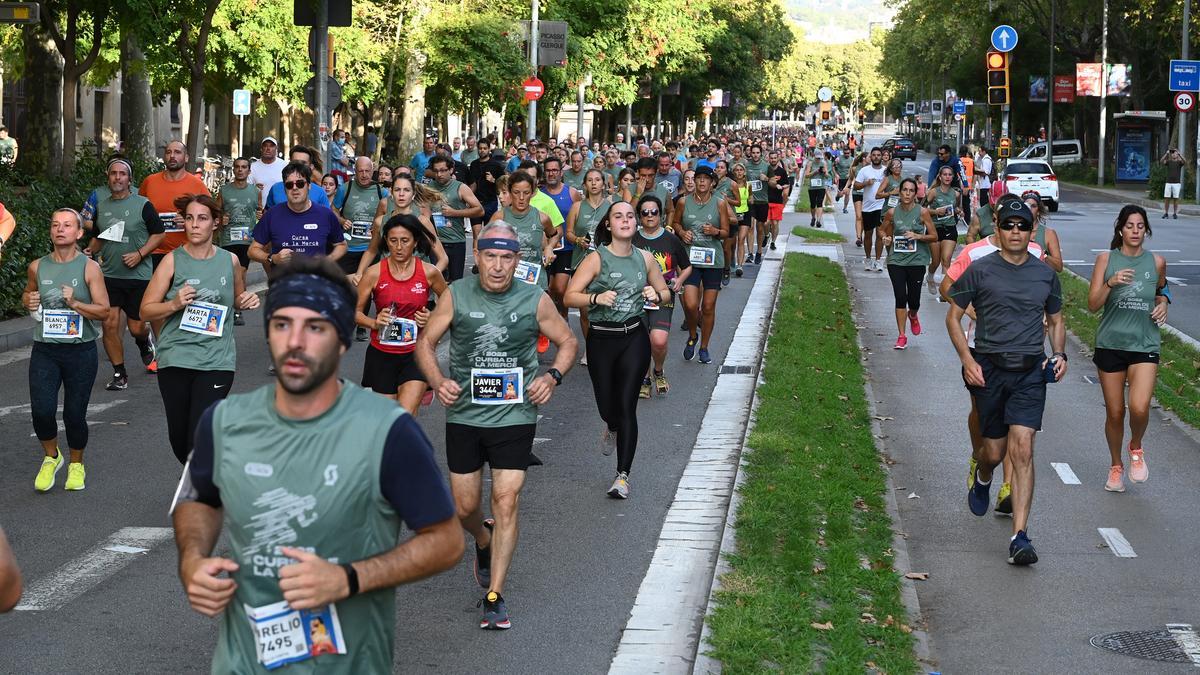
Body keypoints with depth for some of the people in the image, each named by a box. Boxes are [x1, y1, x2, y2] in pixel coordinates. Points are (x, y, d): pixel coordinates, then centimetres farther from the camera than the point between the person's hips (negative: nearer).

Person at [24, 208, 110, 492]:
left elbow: (104, 311, -7)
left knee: (74, 414, 2)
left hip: (80, 350, -2)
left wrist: (75, 303, -21)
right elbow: (27, 294, 24)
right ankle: (51, 457, 19)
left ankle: (76, 464, 28)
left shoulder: (89, 268, -5)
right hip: (44, 351, 2)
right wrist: (29, 301, 1)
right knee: (41, 411, -10)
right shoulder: (37, 267, 4)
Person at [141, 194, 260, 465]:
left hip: (217, 361, 0)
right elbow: (146, 310, 0)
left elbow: (237, 301, 24)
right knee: (179, 435, 9)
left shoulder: (230, 261, 5)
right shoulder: (173, 260, -1)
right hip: (176, 359, 0)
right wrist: (175, 304, -18)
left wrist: (247, 301, 1)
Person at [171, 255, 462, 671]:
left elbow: (445, 542, -10)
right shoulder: (224, 422, -5)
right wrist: (192, 560, -5)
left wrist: (348, 579, -22)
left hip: (347, 663, -3)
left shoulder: (388, 432, -18)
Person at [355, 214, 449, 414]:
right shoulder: (374, 274, -6)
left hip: (416, 353, -1)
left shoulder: (429, 273, -4)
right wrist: (374, 323, -17)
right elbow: (355, 312, 1)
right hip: (381, 354, 1)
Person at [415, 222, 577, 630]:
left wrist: (553, 376, -9)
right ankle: (483, 541, 44)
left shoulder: (535, 301, -4)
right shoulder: (456, 296, -3)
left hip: (515, 416, -1)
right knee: (464, 507, 8)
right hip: (464, 414, 1)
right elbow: (426, 342, 6)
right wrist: (437, 381, -12)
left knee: (506, 502, -9)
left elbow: (567, 342, 10)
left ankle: (495, 596, -1)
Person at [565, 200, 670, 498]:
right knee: (606, 404, 10)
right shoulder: (596, 259, -6)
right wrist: (596, 298, -28)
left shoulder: (645, 258, 5)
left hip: (634, 338, 1)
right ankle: (612, 429, 50)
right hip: (601, 339, -1)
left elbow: (666, 291, 18)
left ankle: (622, 476, -2)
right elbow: (570, 296, -11)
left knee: (626, 406, -6)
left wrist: (656, 296, -5)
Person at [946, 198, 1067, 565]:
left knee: (1022, 451, -12)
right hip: (989, 369, -1)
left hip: (1030, 372, 1)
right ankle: (982, 475, 48)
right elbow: (953, 317, 5)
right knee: (994, 450, 8)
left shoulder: (1045, 274, 7)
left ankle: (1020, 537, -14)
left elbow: (1056, 321, 20)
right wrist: (967, 360, -7)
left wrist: (1059, 355, 1)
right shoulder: (980, 270, -1)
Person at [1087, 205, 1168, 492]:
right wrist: (1110, 283, -23)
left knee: (1139, 407, -19)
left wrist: (1163, 303, 2)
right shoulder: (1106, 259, -2)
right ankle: (1115, 466, 30)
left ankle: (1136, 448, 13)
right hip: (1110, 344, 0)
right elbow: (1092, 305, -7)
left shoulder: (1156, 262, 2)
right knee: (1115, 412, 7)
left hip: (1144, 344, 0)